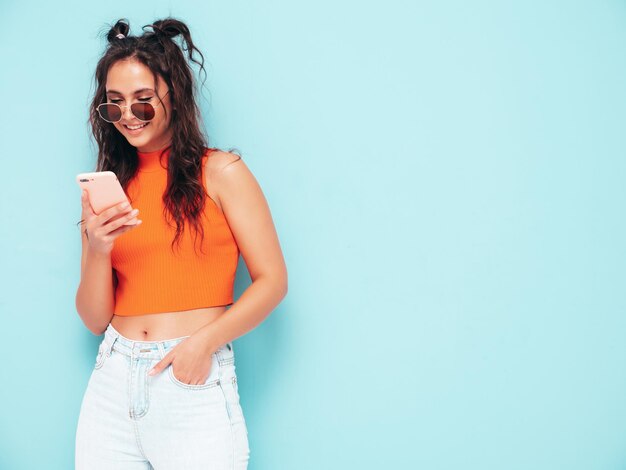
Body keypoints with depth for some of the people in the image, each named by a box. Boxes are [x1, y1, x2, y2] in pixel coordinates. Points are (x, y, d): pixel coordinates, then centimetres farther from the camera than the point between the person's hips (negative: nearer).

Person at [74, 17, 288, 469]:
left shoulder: (220, 172, -1)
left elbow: (272, 281, -4)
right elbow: (95, 319, 8)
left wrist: (204, 340, -16)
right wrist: (98, 250, -9)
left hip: (193, 383, -4)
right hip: (112, 381, 4)